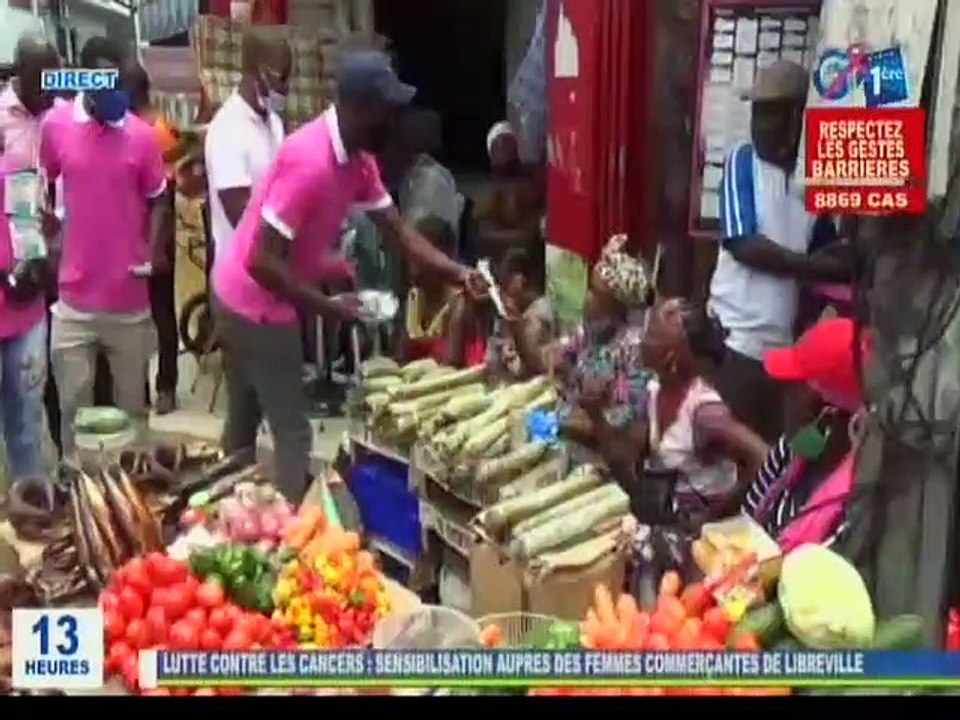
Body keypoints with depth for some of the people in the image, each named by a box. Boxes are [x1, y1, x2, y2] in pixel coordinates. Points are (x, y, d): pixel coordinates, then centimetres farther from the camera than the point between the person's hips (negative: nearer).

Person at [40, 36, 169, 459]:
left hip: (129, 296, 0)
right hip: (75, 296, 0)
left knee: (132, 402, 12)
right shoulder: (56, 125, -3)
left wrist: (154, 251, -10)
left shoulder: (142, 135, -5)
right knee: (72, 404, 6)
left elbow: (158, 200, 6)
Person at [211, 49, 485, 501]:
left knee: (244, 423, 21)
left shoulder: (358, 159, 1)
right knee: (293, 433, -1)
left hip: (244, 299, 9)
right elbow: (262, 261, -29)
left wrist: (456, 272, -8)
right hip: (257, 305, -9)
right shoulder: (310, 161, -28)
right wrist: (329, 308, -22)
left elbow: (398, 231, 4)